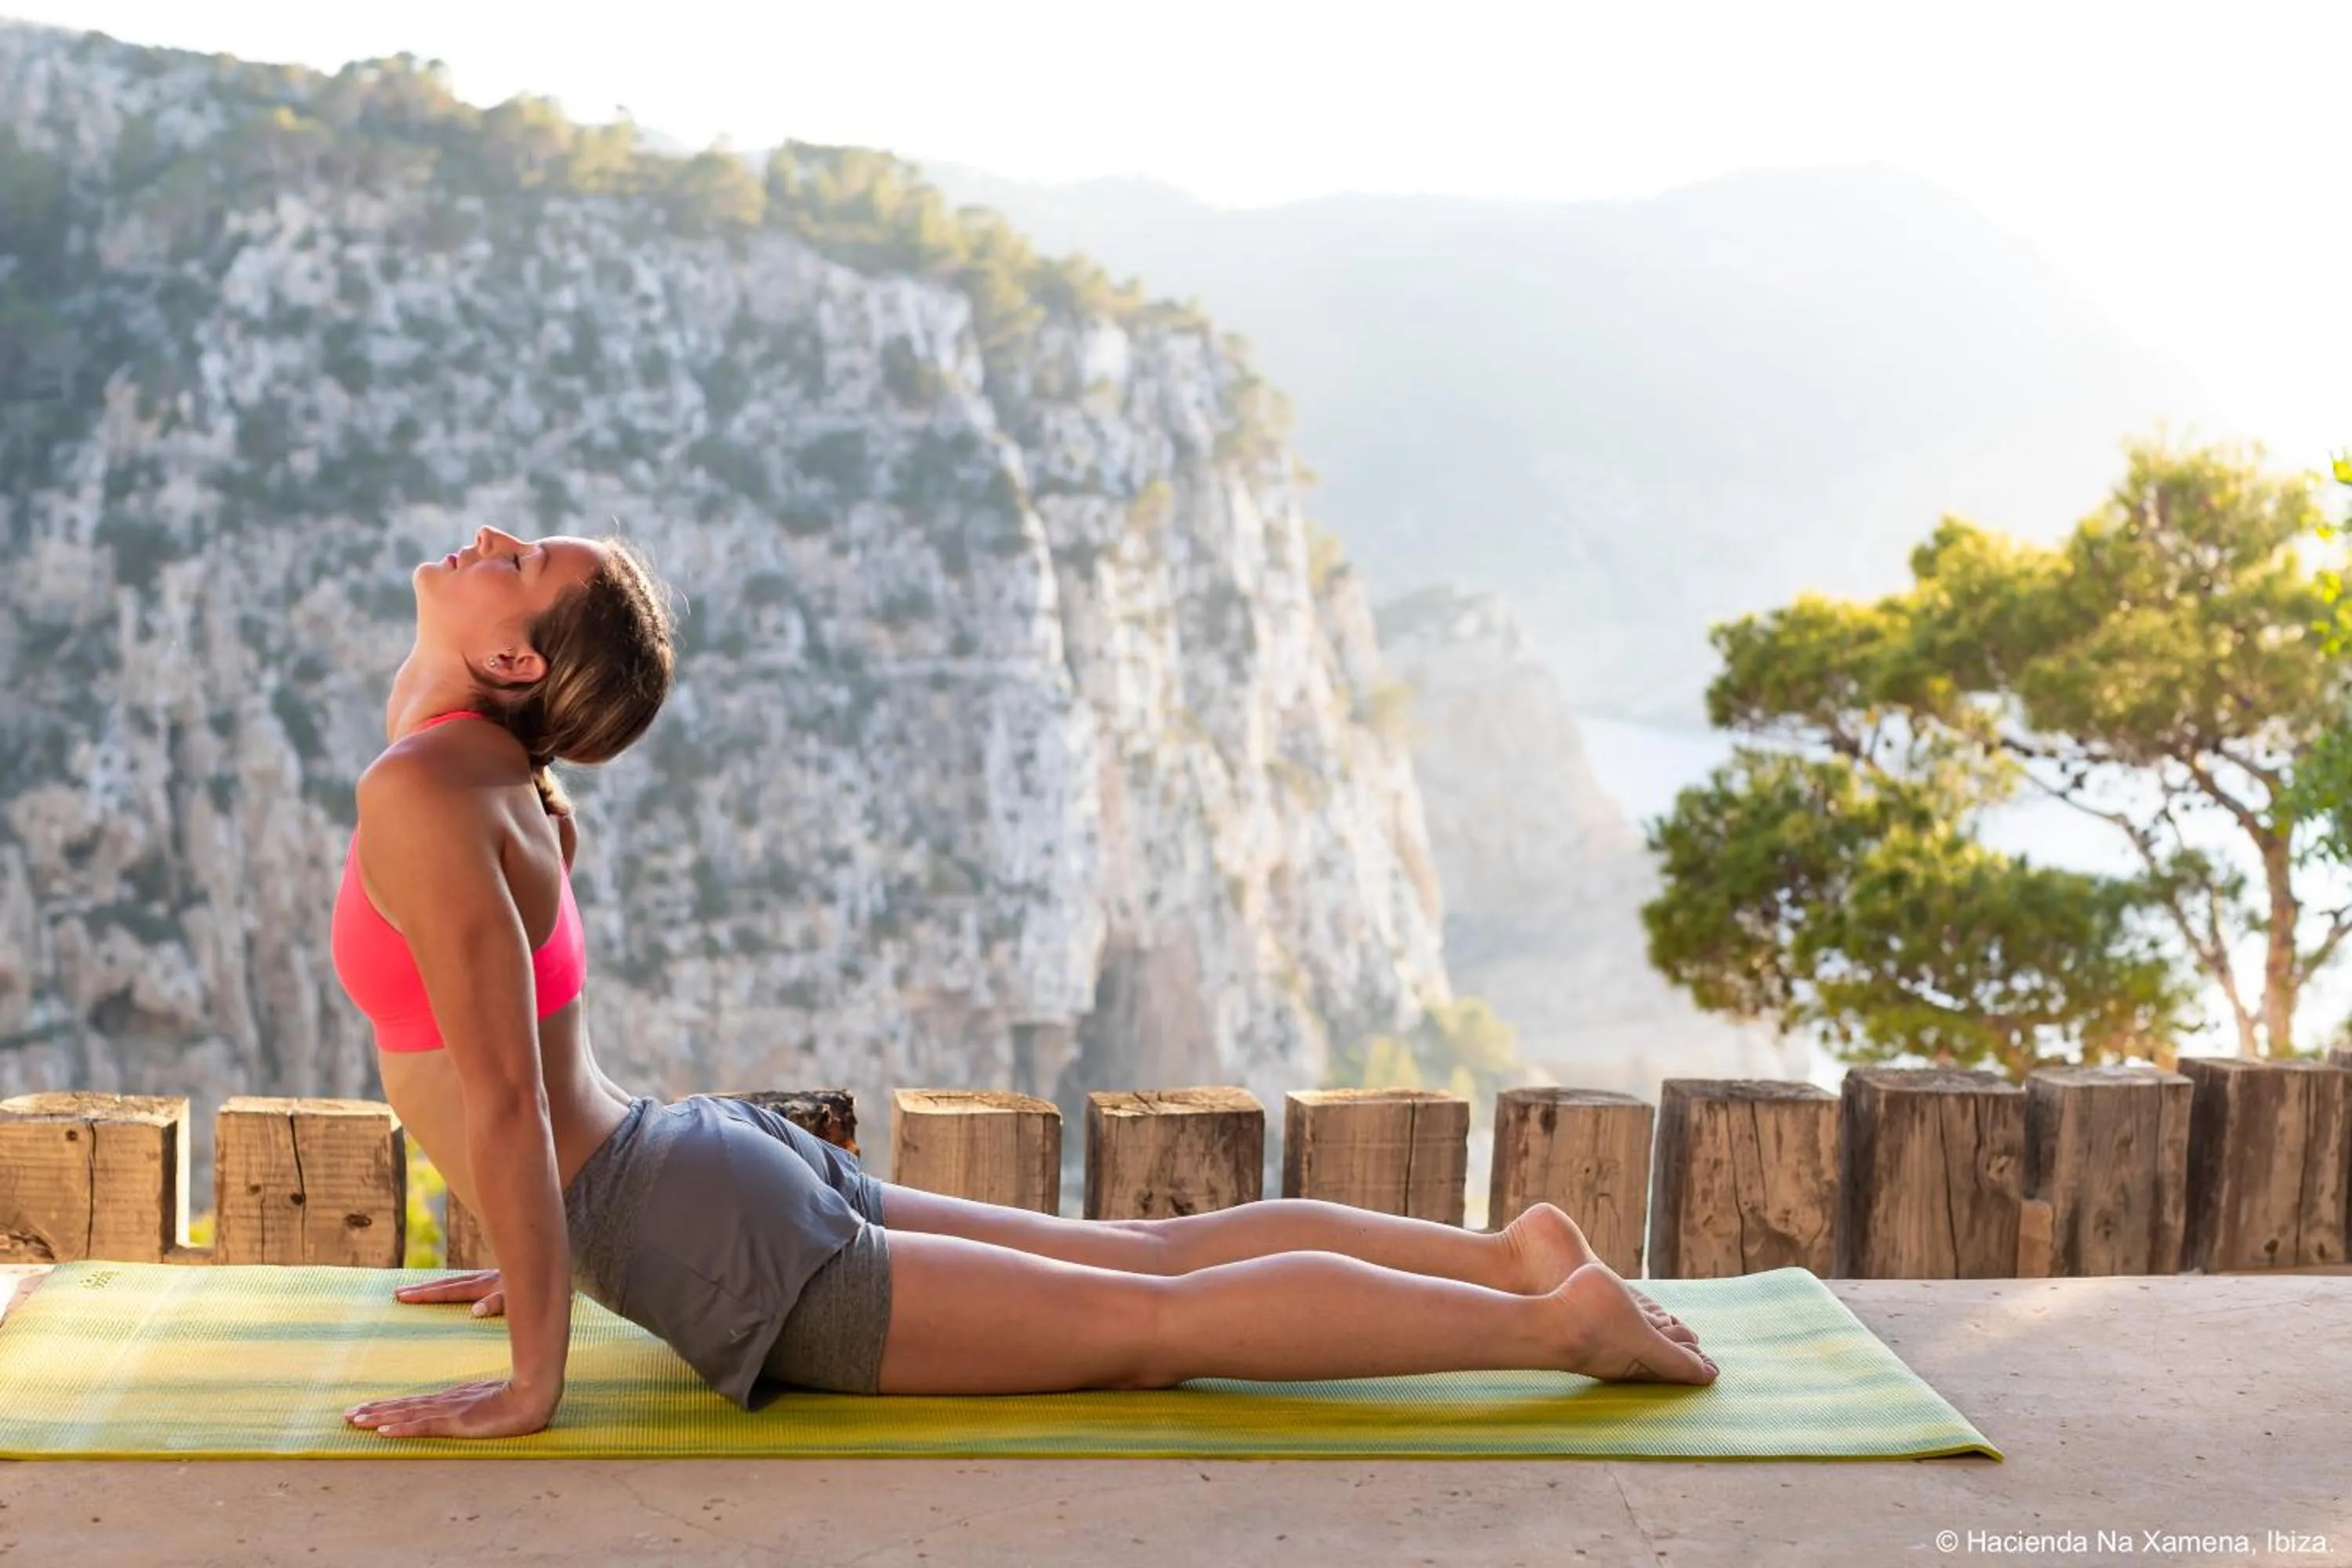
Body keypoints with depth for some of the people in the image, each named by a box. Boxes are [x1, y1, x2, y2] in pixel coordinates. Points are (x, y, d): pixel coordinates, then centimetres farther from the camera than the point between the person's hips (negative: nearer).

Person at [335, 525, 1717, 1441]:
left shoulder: (421, 796, -19)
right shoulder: (496, 773, 10)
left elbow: (504, 1099, -21)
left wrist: (536, 1382, -15)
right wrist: (545, 1256, 28)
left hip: (714, 1246, -9)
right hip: (710, 1161, 9)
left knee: (1152, 1325, -4)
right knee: (1155, 1250, 14)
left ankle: (1553, 1321, -1)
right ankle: (1510, 1252, 17)